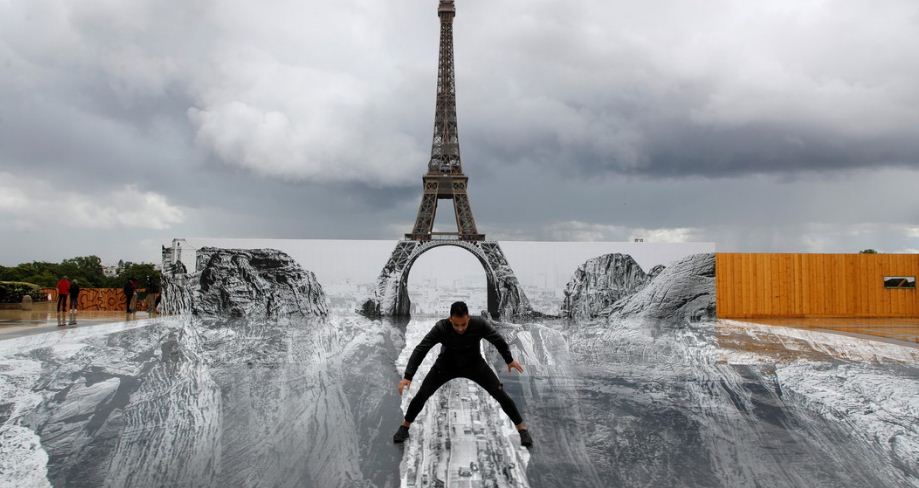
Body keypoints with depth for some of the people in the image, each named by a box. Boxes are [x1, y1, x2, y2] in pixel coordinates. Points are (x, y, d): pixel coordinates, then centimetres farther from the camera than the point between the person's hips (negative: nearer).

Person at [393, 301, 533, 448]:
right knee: (422, 394, -10)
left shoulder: (479, 324, -32)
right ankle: (405, 427, 15)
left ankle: (522, 429, 9)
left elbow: (498, 340, -14)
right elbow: (420, 350, -32)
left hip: (474, 364, 0)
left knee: (500, 394, -9)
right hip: (447, 365, 0)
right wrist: (407, 376, -39)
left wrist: (510, 360, 2)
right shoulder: (441, 328, -35)